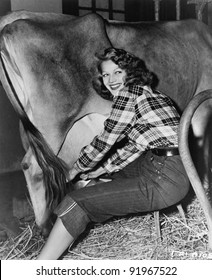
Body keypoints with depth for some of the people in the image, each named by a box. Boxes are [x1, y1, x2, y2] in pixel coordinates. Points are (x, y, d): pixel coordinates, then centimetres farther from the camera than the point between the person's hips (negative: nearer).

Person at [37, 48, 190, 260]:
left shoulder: (128, 93, -5)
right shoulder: (149, 94, 22)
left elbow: (106, 140, -3)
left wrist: (78, 168, 12)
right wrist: (102, 169, 26)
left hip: (163, 181, -10)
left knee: (76, 204, -11)